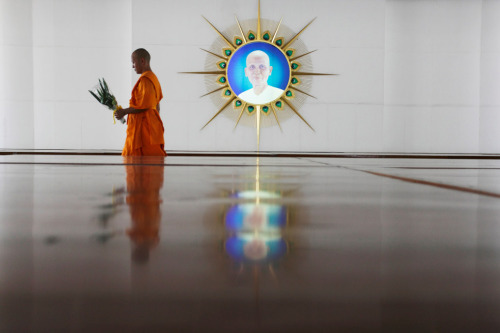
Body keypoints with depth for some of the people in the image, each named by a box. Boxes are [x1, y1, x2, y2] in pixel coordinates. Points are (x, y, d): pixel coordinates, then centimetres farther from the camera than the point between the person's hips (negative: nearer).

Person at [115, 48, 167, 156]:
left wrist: (124, 112, -11)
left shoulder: (145, 80, -16)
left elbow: (143, 106, -22)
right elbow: (157, 106, 19)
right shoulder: (153, 78, 16)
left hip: (144, 127, -10)